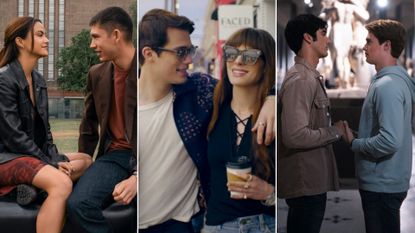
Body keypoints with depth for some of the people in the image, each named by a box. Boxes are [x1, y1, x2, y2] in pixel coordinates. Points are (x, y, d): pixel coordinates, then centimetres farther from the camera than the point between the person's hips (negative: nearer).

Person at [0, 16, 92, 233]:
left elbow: (44, 129, 13)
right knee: (61, 183, -30)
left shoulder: (38, 80, 11)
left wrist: (57, 158, -4)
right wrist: (51, 164, -15)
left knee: (85, 160, 1)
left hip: (34, 154, 9)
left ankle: (34, 185, -16)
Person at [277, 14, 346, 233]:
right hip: (305, 184, -10)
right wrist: (335, 131, -16)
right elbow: (295, 136, -28)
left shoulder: (309, 76, 14)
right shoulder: (300, 80, -19)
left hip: (310, 181, 10)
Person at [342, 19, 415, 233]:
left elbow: (390, 141, -31)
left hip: (382, 185, -10)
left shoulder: (388, 86, -22)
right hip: (384, 182, 10)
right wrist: (358, 137, 9)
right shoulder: (395, 80, 11)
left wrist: (354, 143, -16)